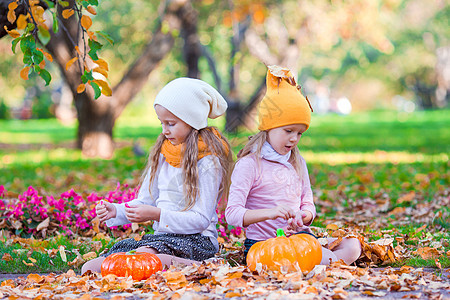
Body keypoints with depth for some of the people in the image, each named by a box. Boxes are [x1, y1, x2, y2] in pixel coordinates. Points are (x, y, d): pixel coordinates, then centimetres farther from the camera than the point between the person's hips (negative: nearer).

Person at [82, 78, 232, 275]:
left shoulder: (208, 161, -8)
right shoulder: (163, 154, 15)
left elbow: (201, 219, -13)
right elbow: (145, 201, 18)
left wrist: (157, 214, -22)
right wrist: (116, 211, -1)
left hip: (196, 240, -8)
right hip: (161, 236, 8)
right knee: (90, 269, -10)